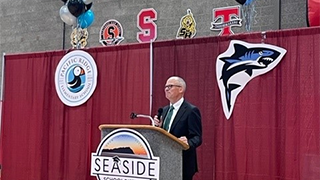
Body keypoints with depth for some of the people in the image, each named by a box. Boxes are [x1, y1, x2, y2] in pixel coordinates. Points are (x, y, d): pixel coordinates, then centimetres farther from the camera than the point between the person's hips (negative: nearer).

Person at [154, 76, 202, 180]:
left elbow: (197, 138, -15)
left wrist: (188, 143, -35)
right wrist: (158, 126, -4)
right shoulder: (165, 110, 14)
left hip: (182, 164, -7)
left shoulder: (191, 111, -9)